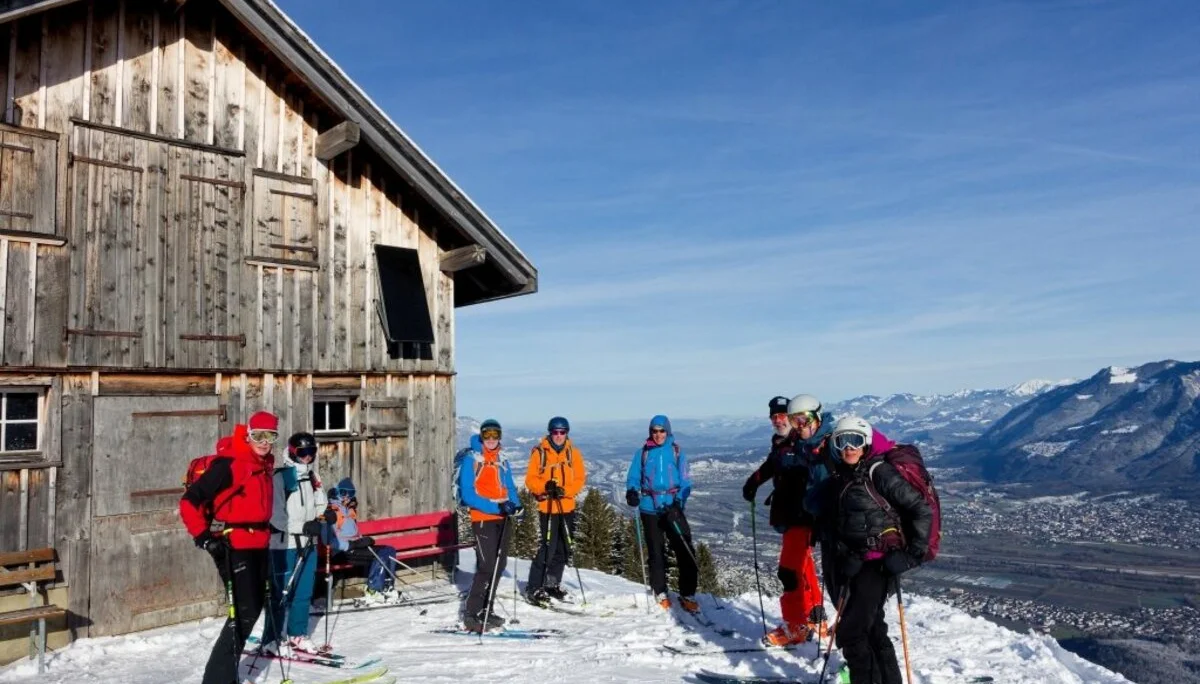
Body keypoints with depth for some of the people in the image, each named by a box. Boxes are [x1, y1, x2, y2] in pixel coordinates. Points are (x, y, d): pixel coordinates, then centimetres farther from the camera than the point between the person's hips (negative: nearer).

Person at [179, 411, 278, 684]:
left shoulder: (264, 466, 10)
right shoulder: (228, 465, -16)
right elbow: (190, 502, -17)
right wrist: (203, 536, -21)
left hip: (258, 546, 9)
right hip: (234, 546, -9)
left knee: (254, 607, 17)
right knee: (243, 612, -10)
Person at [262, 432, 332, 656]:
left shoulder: (313, 477, 12)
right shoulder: (280, 477, -10)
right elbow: (275, 515, -15)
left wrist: (325, 515, -1)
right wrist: (303, 527, -20)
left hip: (308, 543, 6)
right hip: (284, 544, -6)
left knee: (304, 592, 11)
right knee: (282, 593, -3)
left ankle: (297, 636, 24)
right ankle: (272, 640, 9)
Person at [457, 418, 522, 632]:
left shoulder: (503, 461, 14)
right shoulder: (472, 460, -7)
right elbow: (467, 494, -13)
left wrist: (515, 504, -5)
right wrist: (494, 506, -21)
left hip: (503, 519, 7)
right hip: (483, 519, -7)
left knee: (499, 566, 11)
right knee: (487, 566, -13)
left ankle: (486, 611, 23)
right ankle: (472, 615, -3)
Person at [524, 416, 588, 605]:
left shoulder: (573, 453, 5)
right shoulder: (539, 452, -4)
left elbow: (580, 479, 2)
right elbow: (530, 479, -5)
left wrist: (565, 491, -15)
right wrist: (545, 487, -24)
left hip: (567, 507, 4)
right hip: (547, 507, -4)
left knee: (563, 548, 12)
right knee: (548, 547, -9)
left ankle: (552, 584, 29)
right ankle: (534, 588, 3)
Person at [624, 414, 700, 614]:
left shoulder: (677, 452, 3)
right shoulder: (642, 453, 5)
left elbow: (685, 482, 0)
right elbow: (633, 477, 6)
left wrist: (678, 503, -15)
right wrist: (632, 491, -17)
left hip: (673, 508, -1)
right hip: (650, 509, 1)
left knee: (685, 551, -7)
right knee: (656, 552, 8)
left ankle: (687, 594, 4)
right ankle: (660, 592, 24)